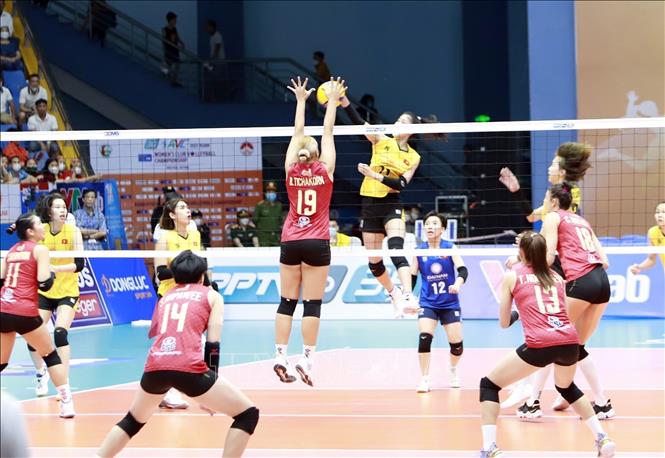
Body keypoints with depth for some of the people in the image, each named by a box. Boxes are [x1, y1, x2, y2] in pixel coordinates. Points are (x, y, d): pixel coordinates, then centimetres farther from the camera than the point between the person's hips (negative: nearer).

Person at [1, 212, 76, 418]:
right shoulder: (39, 250, 0)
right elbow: (44, 284, -9)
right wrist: (52, 273, 12)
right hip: (24, 313, -5)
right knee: (51, 355, 11)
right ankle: (66, 403, 5)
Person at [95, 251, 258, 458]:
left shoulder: (165, 297, 27)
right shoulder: (211, 296, 16)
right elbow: (212, 345, 8)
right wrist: (210, 394, 10)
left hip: (155, 365, 5)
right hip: (188, 367, -5)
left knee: (133, 420, 32)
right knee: (248, 415, 8)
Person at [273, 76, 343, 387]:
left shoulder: (291, 171, 1)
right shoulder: (325, 171, -3)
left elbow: (298, 133, 12)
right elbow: (327, 132, 4)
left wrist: (301, 100, 20)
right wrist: (332, 101, 13)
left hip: (290, 242, 2)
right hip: (316, 243, -2)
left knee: (287, 302, 5)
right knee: (312, 304, -3)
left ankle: (280, 358, -2)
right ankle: (306, 360, -8)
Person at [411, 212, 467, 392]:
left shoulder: (450, 248, -5)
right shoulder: (419, 251, -1)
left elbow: (463, 270, -13)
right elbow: (412, 277, 5)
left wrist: (458, 284, -33)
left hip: (450, 303, 0)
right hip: (428, 303, 0)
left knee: (456, 343, 1)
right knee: (424, 338, -21)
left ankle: (453, 371, 33)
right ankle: (424, 379, -12)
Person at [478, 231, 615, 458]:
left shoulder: (512, 277, 13)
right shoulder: (557, 277, 23)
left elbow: (504, 323, 18)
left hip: (539, 345, -5)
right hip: (569, 341, 5)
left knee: (489, 385, 12)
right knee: (566, 386, 36)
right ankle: (602, 439, 28)